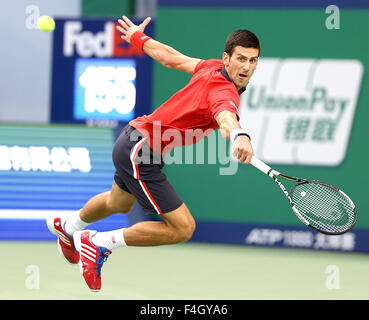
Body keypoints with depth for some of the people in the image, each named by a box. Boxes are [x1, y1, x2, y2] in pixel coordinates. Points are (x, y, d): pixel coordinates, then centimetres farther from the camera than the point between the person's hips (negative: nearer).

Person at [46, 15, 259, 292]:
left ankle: (68, 227, 66)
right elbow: (225, 116, -54)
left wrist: (139, 37, 30)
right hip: (140, 153, -10)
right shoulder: (224, 91, -29)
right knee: (182, 228, -12)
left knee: (118, 204, 37)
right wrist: (238, 135, -76)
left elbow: (171, 57, 13)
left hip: (133, 139, 10)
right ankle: (98, 243, 1)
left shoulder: (214, 67, -3)